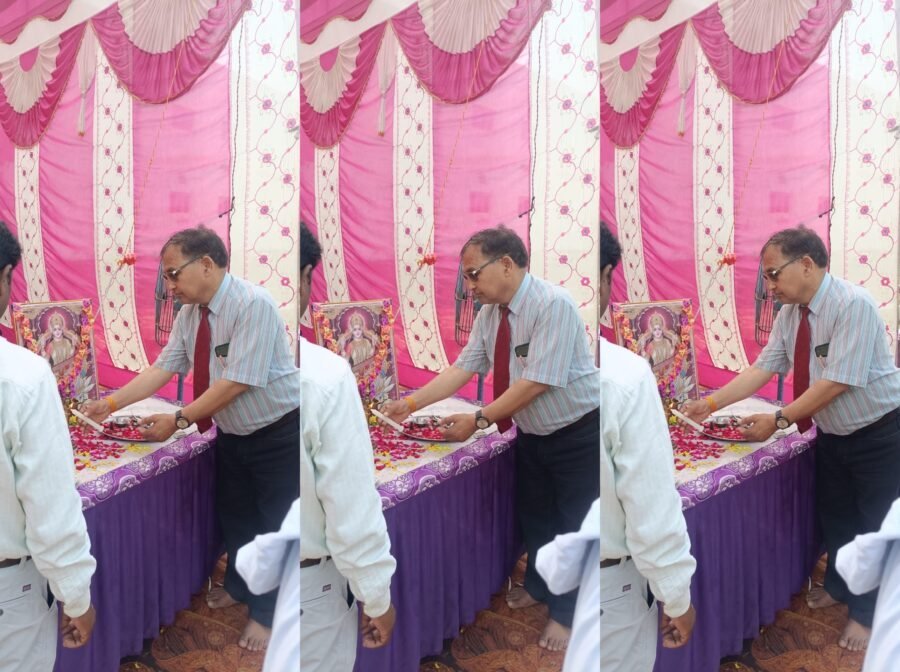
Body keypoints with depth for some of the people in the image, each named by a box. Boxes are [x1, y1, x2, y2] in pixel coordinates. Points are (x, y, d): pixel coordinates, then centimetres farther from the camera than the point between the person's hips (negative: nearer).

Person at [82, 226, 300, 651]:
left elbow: (236, 383, -31)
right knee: (233, 515, 22)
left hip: (277, 436, -7)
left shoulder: (253, 305, -28)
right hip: (232, 434, 8)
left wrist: (179, 420, -28)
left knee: (272, 525, 5)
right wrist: (110, 403, -14)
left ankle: (266, 613, 20)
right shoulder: (189, 313, -3)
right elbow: (162, 369, -4)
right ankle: (238, 587, 44)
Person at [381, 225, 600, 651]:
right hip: (531, 433, 7)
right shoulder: (490, 313, -4)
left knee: (572, 525, 5)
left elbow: (536, 382, -32)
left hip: (577, 435, -7)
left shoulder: (553, 305, -29)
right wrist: (411, 403, -15)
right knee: (532, 514, 22)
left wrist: (479, 420, -30)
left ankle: (566, 614, 21)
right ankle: (538, 587, 44)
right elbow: (462, 368, -5)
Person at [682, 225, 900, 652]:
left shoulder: (853, 305, -29)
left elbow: (836, 382, -31)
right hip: (832, 433, 8)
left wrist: (779, 420, -29)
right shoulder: (790, 313, -4)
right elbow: (762, 369, -4)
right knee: (833, 514, 22)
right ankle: (838, 587, 44)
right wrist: (711, 403, -13)